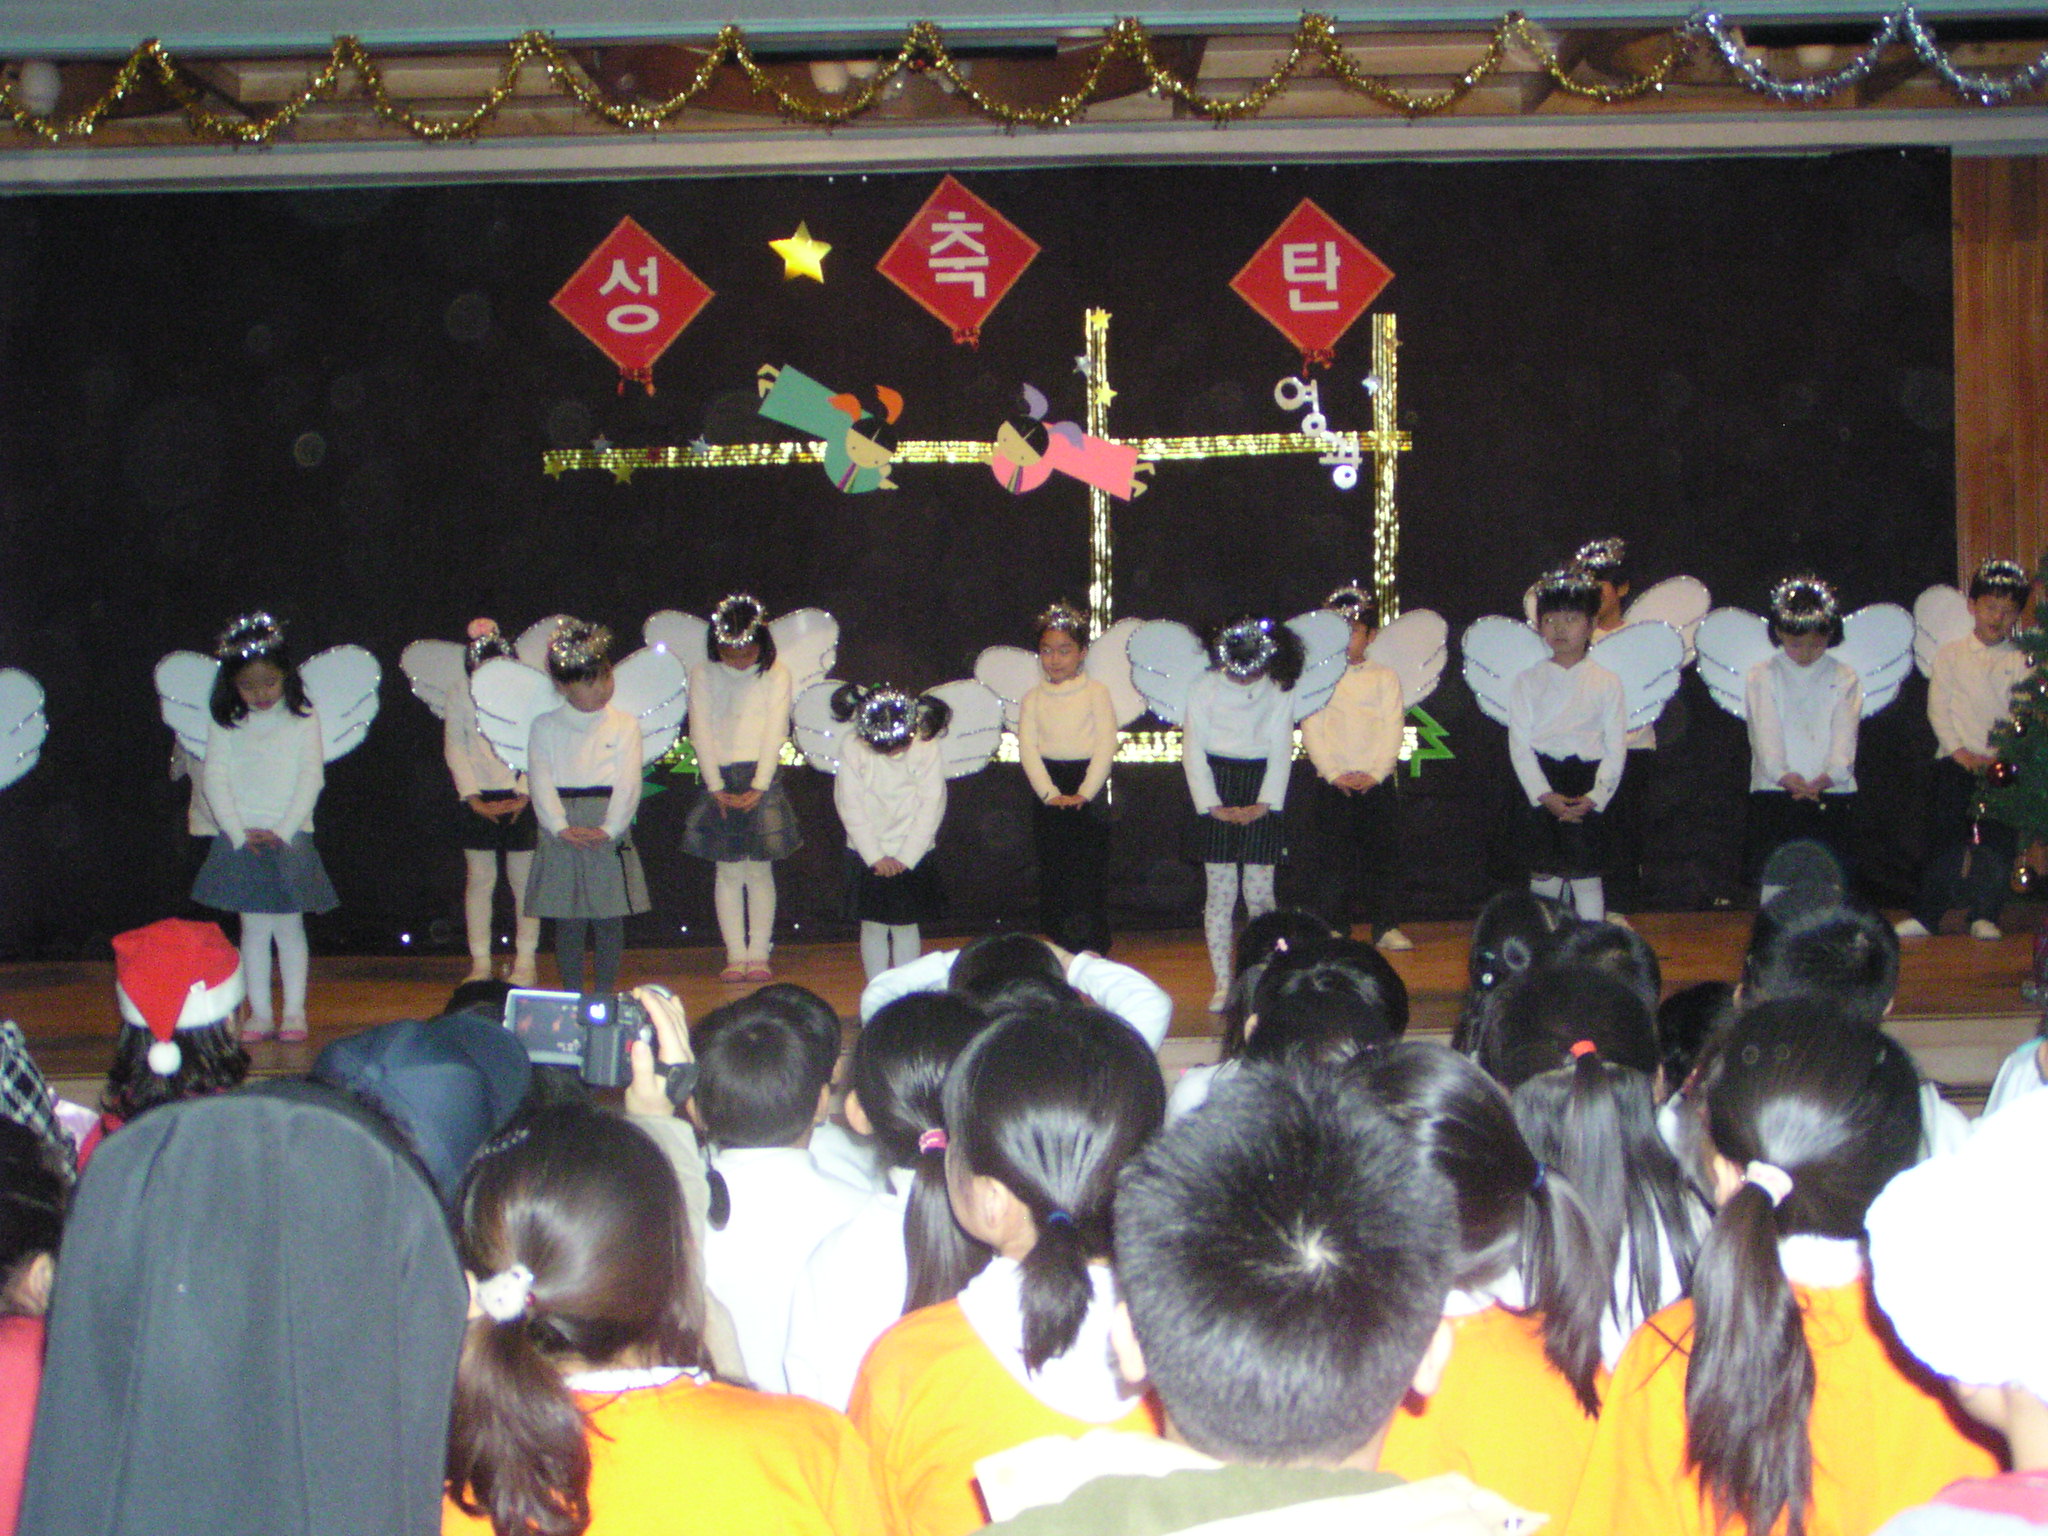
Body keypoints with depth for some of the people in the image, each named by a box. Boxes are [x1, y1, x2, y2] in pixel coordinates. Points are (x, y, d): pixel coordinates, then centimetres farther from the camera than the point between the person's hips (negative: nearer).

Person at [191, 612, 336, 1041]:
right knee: (253, 928, 3)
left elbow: (311, 778, -2)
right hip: (241, 839, 1)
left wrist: (284, 831, -10)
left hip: (289, 838, -1)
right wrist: (239, 833, -9)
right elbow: (214, 779, 0)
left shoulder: (302, 720, 1)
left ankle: (294, 1011, 7)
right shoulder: (225, 724, 4)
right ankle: (260, 1013, 8)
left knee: (289, 926, 1)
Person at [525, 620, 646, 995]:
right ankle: (572, 992, 11)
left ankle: (605, 990, 12)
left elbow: (628, 782, -1)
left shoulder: (623, 725, 6)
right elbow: (541, 781, -2)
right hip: (562, 832, 0)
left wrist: (609, 829, -14)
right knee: (567, 918, 3)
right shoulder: (545, 727, 7)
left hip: (609, 829, 0)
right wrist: (561, 827, -16)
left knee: (609, 916, 2)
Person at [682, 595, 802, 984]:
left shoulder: (776, 676, 3)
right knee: (728, 871, 1)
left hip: (761, 780, -1)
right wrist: (717, 788, -8)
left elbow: (775, 733, -3)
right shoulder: (703, 675, 4)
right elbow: (700, 734, 0)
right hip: (720, 780, 1)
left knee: (759, 870, -1)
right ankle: (736, 956, 4)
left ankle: (758, 955, 3)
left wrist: (758, 787, -12)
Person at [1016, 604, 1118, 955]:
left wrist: (1084, 793, -15)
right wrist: (1049, 793, -16)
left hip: (1089, 795, -2)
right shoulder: (1033, 699, 8)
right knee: (1053, 880, 5)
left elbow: (1107, 744, -5)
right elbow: (1027, 748, -2)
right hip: (1049, 793, 2)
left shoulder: (1096, 692, 2)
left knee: (1089, 880, -5)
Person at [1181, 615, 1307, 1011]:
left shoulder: (1278, 692, 1)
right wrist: (1212, 805, -8)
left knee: (1260, 892, -1)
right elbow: (1193, 751, 0)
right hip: (1216, 790, 0)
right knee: (1219, 892, -3)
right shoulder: (1203, 689, 0)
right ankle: (1222, 984, 1)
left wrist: (1264, 804, -8)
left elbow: (1281, 752, 2)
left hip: (1261, 793, 0)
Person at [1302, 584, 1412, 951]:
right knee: (1335, 859, 0)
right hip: (1331, 784, -1)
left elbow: (1393, 729, 2)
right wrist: (1335, 773, -12)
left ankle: (1386, 927, 9)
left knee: (1384, 854, 1)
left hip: (1379, 781, 1)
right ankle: (1334, 928, 7)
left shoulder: (1384, 677, 9)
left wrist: (1375, 773, -11)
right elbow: (1311, 731, 0)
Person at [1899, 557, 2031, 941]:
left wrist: (1999, 756, -13)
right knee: (1944, 837, -3)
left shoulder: (2021, 662, 6)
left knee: (1999, 841, -1)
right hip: (1955, 761, -1)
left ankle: (1985, 914, 8)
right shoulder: (1951, 654, 6)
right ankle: (1925, 915, 1)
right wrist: (1960, 751, -10)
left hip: (2002, 763, 1)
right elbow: (1938, 707, 1)